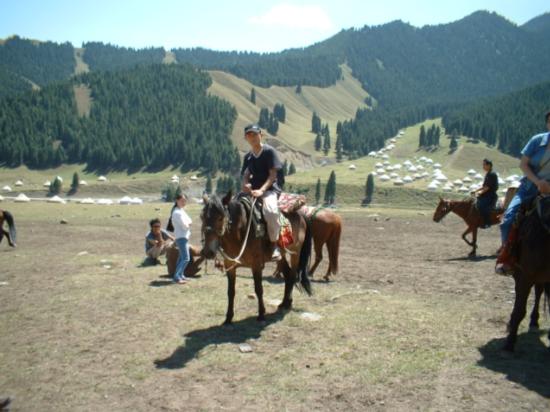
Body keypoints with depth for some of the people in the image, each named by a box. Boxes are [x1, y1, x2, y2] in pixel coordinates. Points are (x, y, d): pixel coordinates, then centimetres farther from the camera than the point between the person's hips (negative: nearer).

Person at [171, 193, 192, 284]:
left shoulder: (181, 211, 14)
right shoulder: (177, 212, -18)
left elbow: (190, 221, 14)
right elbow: (185, 226, -21)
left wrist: (188, 223, -7)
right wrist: (188, 224, -1)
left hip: (184, 236, 11)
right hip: (181, 237, -11)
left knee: (182, 257, 18)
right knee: (186, 258, -14)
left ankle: (180, 275, 28)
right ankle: (177, 277, -14)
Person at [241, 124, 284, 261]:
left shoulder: (269, 151, -3)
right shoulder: (248, 156, 14)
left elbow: (273, 175, -9)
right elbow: (245, 175, 12)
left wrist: (262, 190, -22)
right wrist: (245, 185, -13)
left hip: (270, 189, -6)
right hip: (252, 191, 7)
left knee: (270, 210, -37)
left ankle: (274, 245, -23)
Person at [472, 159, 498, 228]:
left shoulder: (491, 174, -15)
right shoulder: (488, 174, 16)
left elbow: (487, 187, -18)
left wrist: (480, 192, -12)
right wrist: (476, 190, 13)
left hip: (491, 195, -11)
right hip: (487, 194, 11)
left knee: (481, 206, -29)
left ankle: (487, 223, -23)